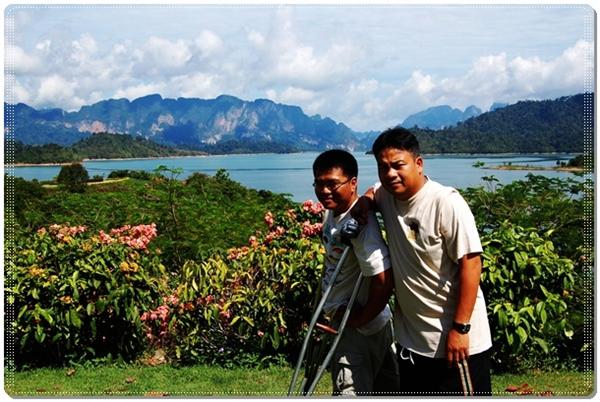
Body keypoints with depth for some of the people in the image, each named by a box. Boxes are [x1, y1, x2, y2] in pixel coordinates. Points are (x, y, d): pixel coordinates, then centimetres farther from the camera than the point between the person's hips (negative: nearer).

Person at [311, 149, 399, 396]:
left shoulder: (360, 225, -27)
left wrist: (360, 319, -19)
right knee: (385, 390, 22)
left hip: (360, 329, -9)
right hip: (344, 321, 9)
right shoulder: (331, 212, 1)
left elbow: (384, 281, -30)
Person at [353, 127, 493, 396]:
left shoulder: (446, 202, -20)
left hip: (457, 339, -7)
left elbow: (471, 263, -20)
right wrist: (365, 201, 2)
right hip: (411, 339, 7)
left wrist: (460, 328, -21)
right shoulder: (387, 196, 1)